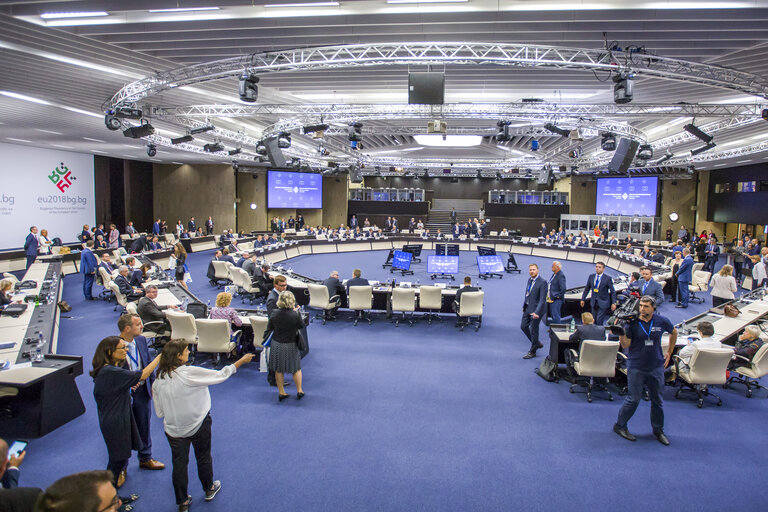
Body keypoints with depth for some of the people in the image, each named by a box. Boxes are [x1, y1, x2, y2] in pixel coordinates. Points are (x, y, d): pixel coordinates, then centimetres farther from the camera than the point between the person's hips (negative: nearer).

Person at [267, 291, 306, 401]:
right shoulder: (295, 315, -21)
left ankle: (281, 392, 24)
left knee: (278, 369, 16)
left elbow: (269, 328, -1)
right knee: (296, 368, 17)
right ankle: (299, 391, 25)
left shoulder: (274, 314, -14)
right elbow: (301, 326, -4)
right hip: (291, 345, -2)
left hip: (277, 345, 2)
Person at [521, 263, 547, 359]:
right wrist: (524, 306, 16)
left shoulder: (542, 283, -18)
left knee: (533, 330, 3)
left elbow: (542, 299, -22)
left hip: (536, 309, -8)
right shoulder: (530, 280, 7)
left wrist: (536, 312, -29)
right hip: (528, 308, 8)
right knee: (523, 326, 13)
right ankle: (537, 343, 32)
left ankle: (532, 352, 19)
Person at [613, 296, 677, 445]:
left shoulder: (662, 321, -3)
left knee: (657, 399, 13)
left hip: (656, 367, 3)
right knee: (633, 399, 0)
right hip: (636, 367, -3)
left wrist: (669, 353, 17)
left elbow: (674, 333, 18)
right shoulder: (632, 322, -9)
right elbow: (625, 345, -11)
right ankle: (619, 426, 17)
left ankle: (658, 430, 30)